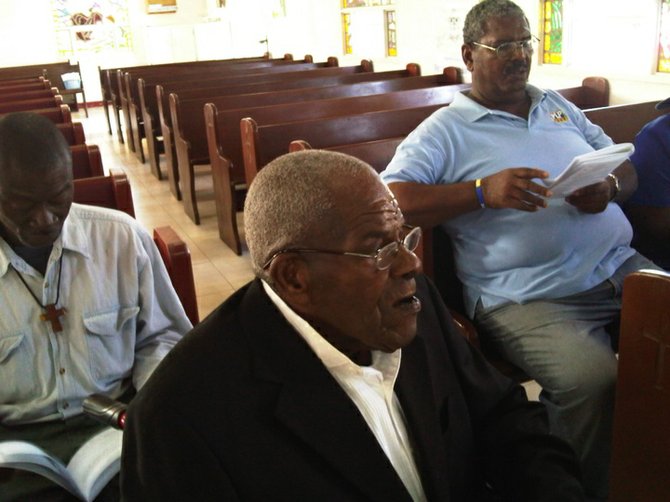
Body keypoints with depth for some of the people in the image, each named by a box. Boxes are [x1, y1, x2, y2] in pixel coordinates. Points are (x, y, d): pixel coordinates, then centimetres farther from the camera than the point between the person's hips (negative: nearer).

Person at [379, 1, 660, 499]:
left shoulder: (557, 105, 23)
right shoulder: (445, 130, 4)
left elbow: (627, 169, 22)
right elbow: (388, 198, -10)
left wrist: (609, 188, -3)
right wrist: (482, 191, -20)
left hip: (621, 266, 6)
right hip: (529, 296, -6)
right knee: (590, 379, -29)